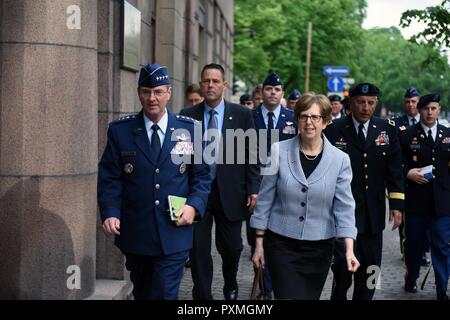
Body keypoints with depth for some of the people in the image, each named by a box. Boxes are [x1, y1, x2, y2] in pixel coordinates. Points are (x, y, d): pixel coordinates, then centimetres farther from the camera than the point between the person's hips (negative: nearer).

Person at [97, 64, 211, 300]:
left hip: (174, 234, -1)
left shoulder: (190, 129, 1)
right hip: (135, 234, 2)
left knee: (165, 294, -7)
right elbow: (110, 178, 1)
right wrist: (110, 213, -14)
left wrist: (194, 206, -11)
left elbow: (202, 176, 6)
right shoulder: (120, 130, 0)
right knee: (141, 294, 18)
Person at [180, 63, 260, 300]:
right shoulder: (187, 116, 2)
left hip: (230, 192, 0)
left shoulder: (241, 114, 1)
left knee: (231, 247, 11)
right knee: (198, 249, 2)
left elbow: (251, 154, 2)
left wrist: (253, 189, -3)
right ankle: (202, 295, 15)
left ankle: (230, 286, 39)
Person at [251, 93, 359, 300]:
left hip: (319, 248, 2)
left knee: (310, 296, 13)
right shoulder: (279, 151, -5)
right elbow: (265, 200, 0)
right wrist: (259, 244, 1)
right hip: (281, 244, -1)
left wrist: (349, 250, -14)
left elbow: (344, 207, -4)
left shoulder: (340, 160, -3)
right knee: (288, 295, -10)